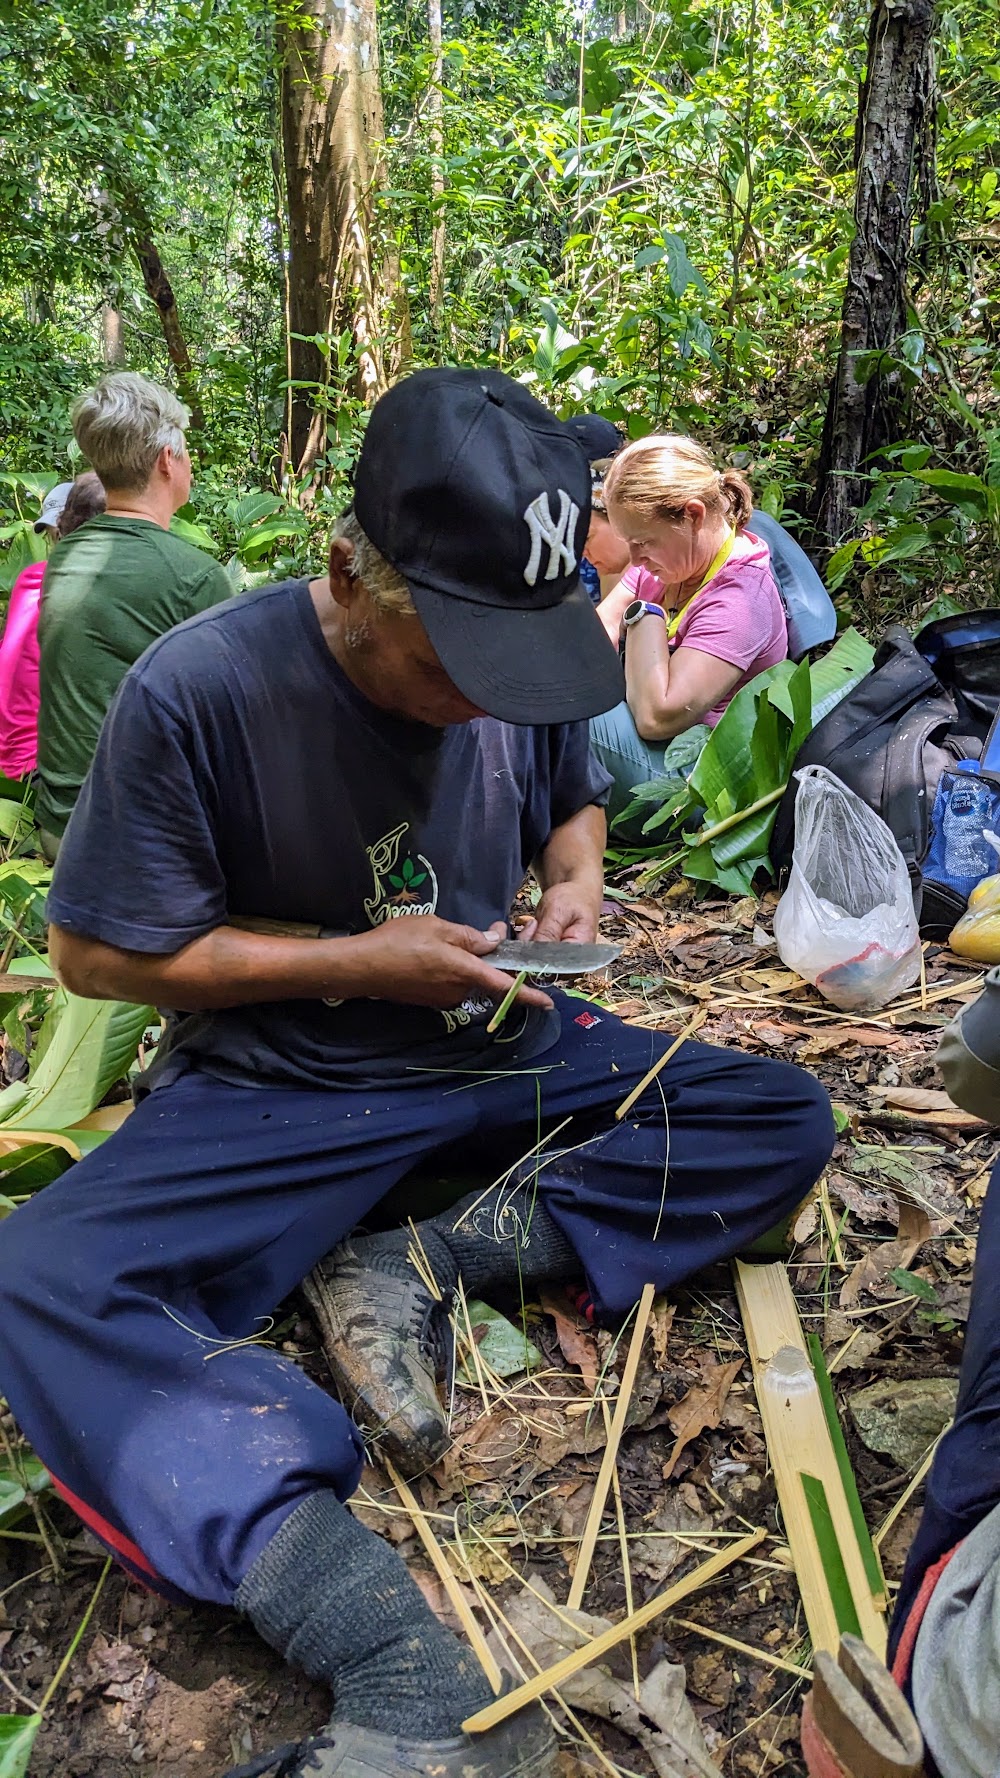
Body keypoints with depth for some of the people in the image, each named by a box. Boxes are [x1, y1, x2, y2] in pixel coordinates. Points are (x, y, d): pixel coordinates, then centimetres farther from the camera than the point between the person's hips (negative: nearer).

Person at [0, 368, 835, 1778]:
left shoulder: (525, 662, -6)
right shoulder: (197, 691, -20)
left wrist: (576, 881, -7)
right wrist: (354, 960, -16)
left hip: (501, 1047, 4)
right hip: (277, 1082, -3)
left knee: (786, 1122, -9)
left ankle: (425, 1268, -18)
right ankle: (400, 1664, -39)